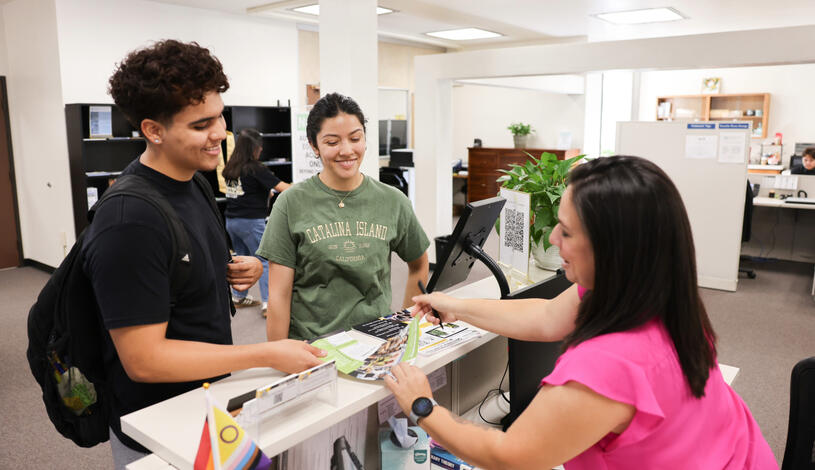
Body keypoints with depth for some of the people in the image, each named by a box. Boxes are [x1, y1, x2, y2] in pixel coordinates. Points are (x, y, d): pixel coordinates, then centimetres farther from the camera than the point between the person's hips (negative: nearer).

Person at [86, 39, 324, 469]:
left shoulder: (190, 185, 1)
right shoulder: (130, 222, -28)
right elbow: (143, 360, -27)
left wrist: (233, 271, -6)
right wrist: (267, 356, -26)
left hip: (208, 404, 8)